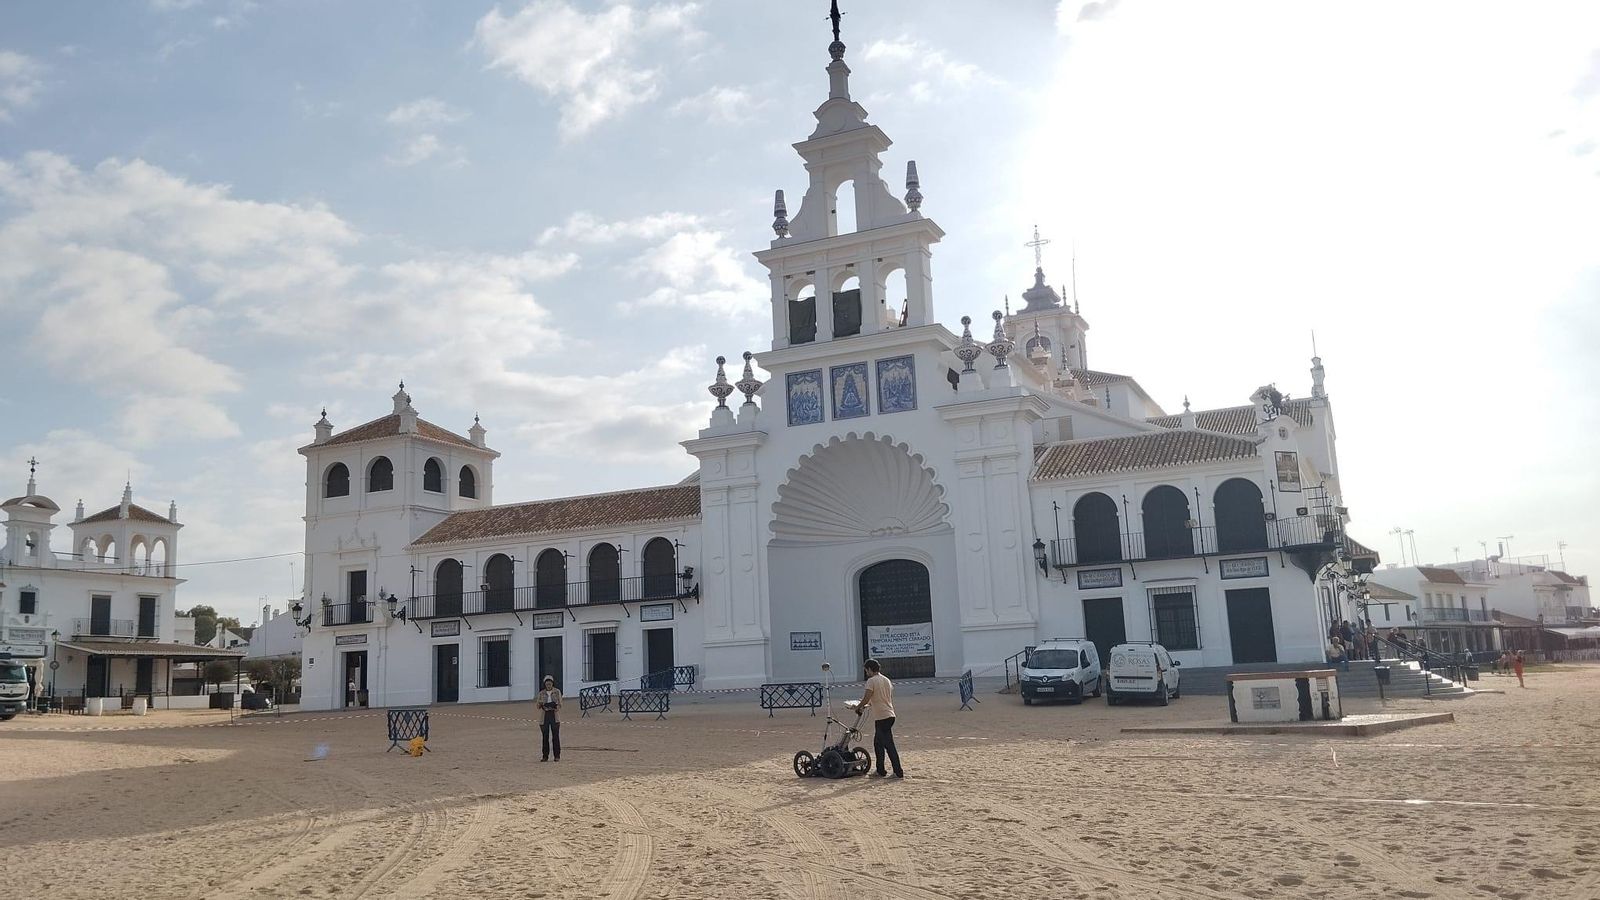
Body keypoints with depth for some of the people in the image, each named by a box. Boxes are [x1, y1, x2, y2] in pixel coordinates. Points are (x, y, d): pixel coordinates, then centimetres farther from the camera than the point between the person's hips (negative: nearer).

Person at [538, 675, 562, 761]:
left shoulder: (557, 692, 5)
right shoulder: (541, 693, 8)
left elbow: (560, 704, 2)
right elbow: (538, 706, 7)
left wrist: (556, 707, -19)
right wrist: (541, 704, -15)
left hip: (554, 716, -1)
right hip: (544, 716, 1)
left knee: (555, 736, -3)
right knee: (545, 736, 1)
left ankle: (557, 756, 2)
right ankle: (545, 756, 8)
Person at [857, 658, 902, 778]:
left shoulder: (871, 681, -10)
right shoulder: (887, 680, 14)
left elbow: (866, 699, -15)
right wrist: (870, 702, 26)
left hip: (881, 717, -9)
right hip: (890, 715, 9)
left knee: (888, 745, -6)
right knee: (878, 743, 19)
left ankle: (898, 772, -7)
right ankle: (880, 770, 23)